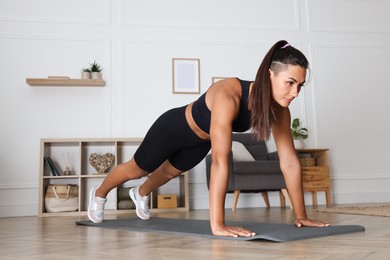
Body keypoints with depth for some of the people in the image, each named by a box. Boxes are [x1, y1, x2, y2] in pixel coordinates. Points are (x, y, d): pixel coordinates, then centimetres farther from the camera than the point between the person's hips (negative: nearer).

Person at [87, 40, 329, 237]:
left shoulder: (278, 109, -25)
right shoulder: (228, 95, -46)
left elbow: (290, 161, -20)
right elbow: (220, 162, -50)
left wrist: (301, 215, -20)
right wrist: (217, 224, -51)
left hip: (201, 141, 6)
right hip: (175, 127, -6)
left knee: (171, 172, 32)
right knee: (137, 170, 20)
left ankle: (141, 194, 66)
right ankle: (99, 194, 52)